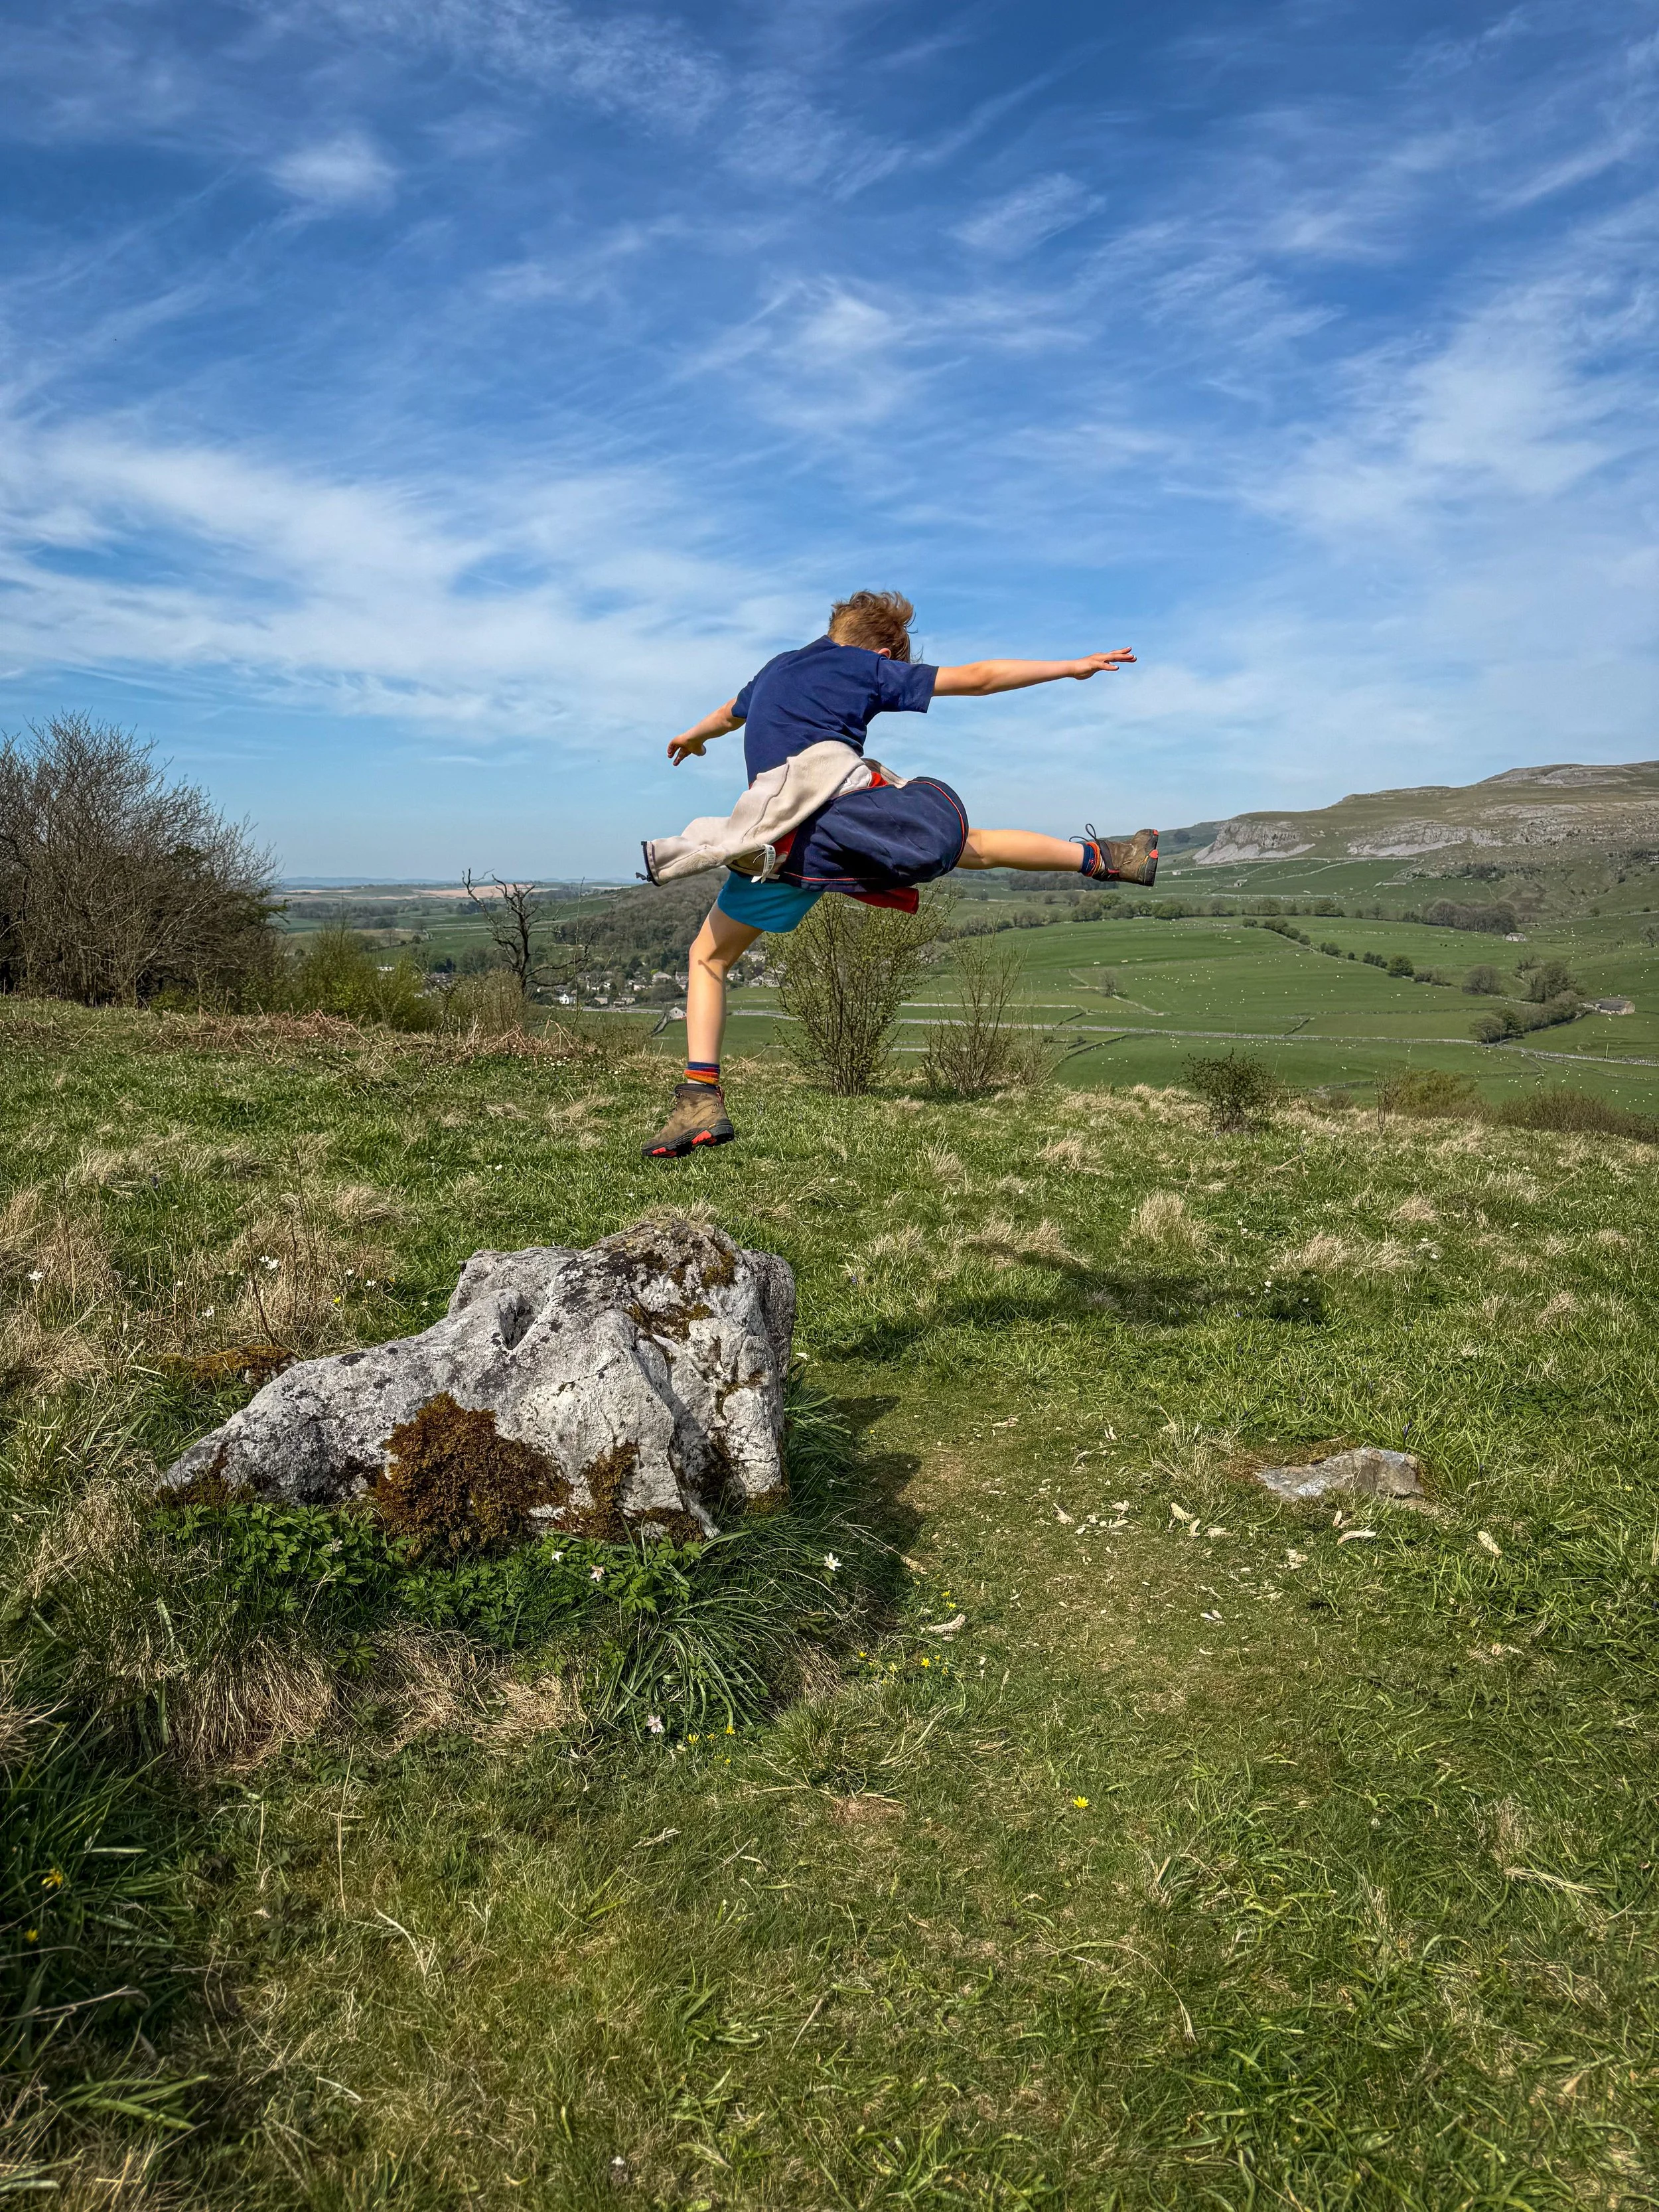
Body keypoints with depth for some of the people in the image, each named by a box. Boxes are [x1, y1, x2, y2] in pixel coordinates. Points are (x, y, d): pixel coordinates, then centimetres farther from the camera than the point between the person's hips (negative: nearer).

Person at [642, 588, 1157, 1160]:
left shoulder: (775, 669, 23)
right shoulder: (868, 669, 10)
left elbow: (728, 715, 44)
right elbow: (976, 678, 11)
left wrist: (691, 736, 68)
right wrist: (1073, 667, 21)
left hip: (790, 848, 2)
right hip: (857, 812, -2)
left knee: (708, 958, 13)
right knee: (971, 843, 24)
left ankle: (701, 1101, -2)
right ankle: (1100, 856, 37)